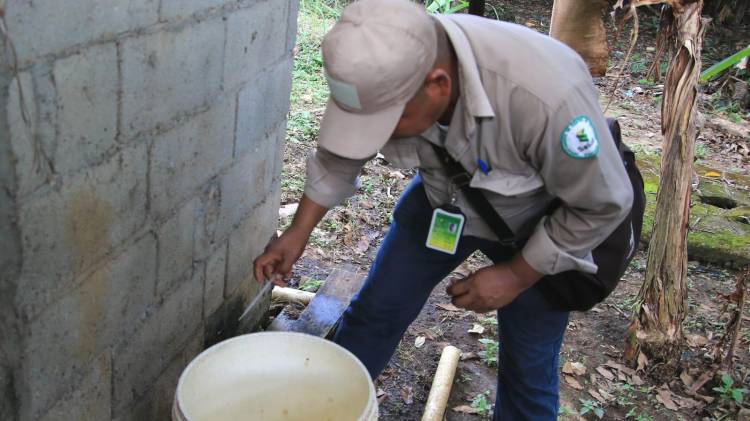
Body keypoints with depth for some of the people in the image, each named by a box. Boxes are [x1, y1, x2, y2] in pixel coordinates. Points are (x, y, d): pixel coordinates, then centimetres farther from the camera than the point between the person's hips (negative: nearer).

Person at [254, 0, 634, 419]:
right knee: (375, 312, 7)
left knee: (527, 369, 5)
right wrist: (299, 232, 0)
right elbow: (339, 153, -4)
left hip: (538, 223, -3)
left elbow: (604, 203, -23)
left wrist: (516, 275, -18)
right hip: (443, 199, 4)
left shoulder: (545, 93, -41)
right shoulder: (385, 72, -26)